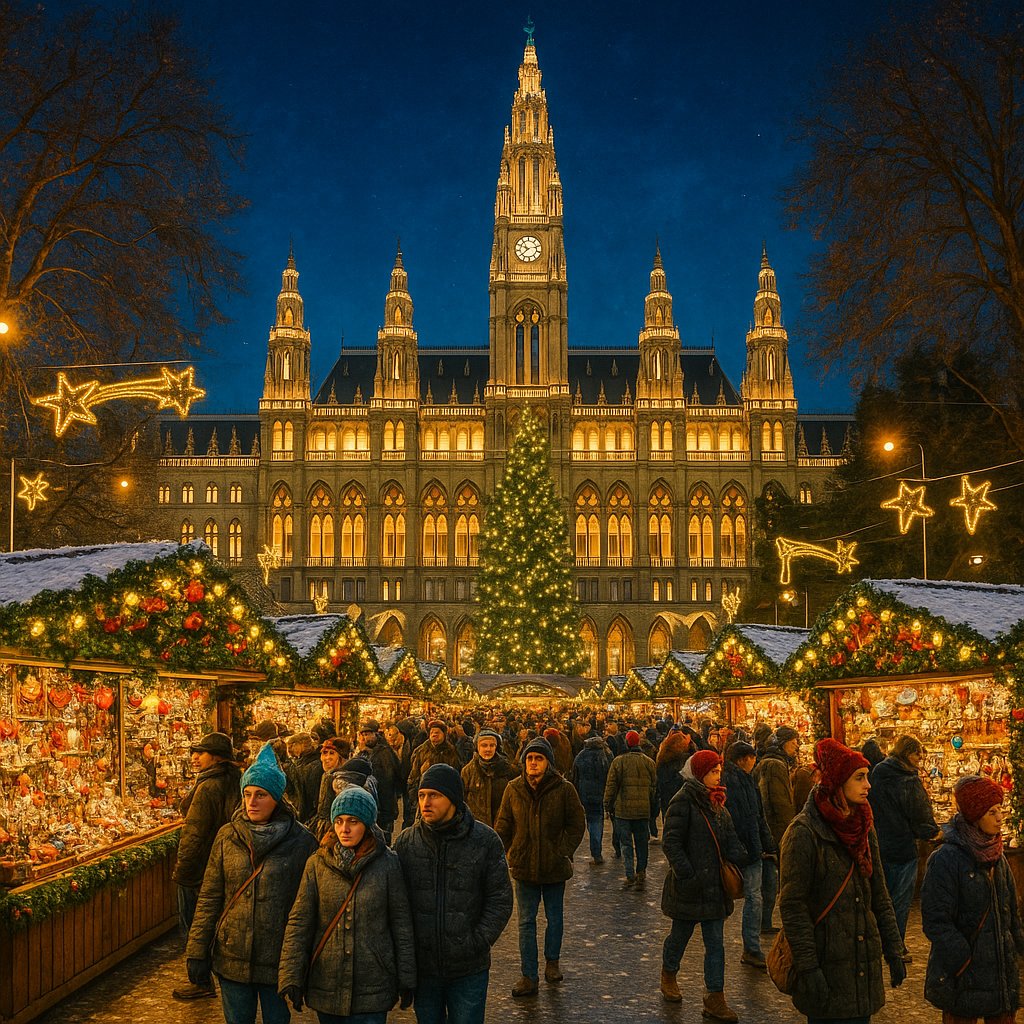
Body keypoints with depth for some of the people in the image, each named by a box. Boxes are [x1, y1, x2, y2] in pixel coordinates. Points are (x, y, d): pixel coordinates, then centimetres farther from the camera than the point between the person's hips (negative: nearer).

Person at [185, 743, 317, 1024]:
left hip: (278, 960, -2)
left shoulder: (301, 842, -7)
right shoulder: (228, 836, 0)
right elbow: (209, 898, 4)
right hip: (232, 957, 2)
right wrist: (197, 953, 1)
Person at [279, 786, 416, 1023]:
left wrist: (406, 979, 2)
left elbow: (402, 923, 1)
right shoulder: (317, 864, 0)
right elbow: (299, 922, -2)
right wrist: (291, 978, -8)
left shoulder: (388, 864, -4)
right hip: (326, 985, 2)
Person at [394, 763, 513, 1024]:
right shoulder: (406, 841, -1)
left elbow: (500, 900, -2)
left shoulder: (485, 841, -6)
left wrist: (478, 942, -10)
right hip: (422, 967, 2)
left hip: (469, 971, -2)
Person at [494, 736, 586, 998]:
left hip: (554, 867, -1)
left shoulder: (564, 789, -11)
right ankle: (529, 977, 12)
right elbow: (503, 826, 4)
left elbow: (577, 825, -4)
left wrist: (564, 853, -12)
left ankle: (552, 961, 39)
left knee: (554, 917, 17)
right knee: (526, 922, 6)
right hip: (524, 866, 1)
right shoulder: (514, 789, -4)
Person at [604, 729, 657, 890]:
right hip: (643, 809, 2)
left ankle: (630, 875, -3)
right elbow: (654, 786, 10)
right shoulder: (649, 762, 3)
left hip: (623, 809, -2)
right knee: (642, 843, 12)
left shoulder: (618, 761, -7)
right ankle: (641, 874, 12)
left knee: (626, 843, 4)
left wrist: (608, 805, 6)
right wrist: (653, 805, 21)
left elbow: (611, 785, -4)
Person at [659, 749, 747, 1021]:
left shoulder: (717, 804, 10)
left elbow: (730, 841, 9)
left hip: (714, 885, 6)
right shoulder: (684, 801, -14)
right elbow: (671, 842, -17)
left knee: (716, 943, 6)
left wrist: (743, 858, -10)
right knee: (680, 934, 12)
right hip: (688, 886, -6)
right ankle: (668, 975, 37)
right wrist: (687, 874, -21)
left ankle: (715, 999, 11)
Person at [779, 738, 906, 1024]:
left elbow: (879, 896, 15)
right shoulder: (804, 832, -14)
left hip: (864, 961, 7)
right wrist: (807, 966, -17)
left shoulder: (862, 827, 9)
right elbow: (792, 905, -15)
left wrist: (894, 950, 11)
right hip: (827, 964, -7)